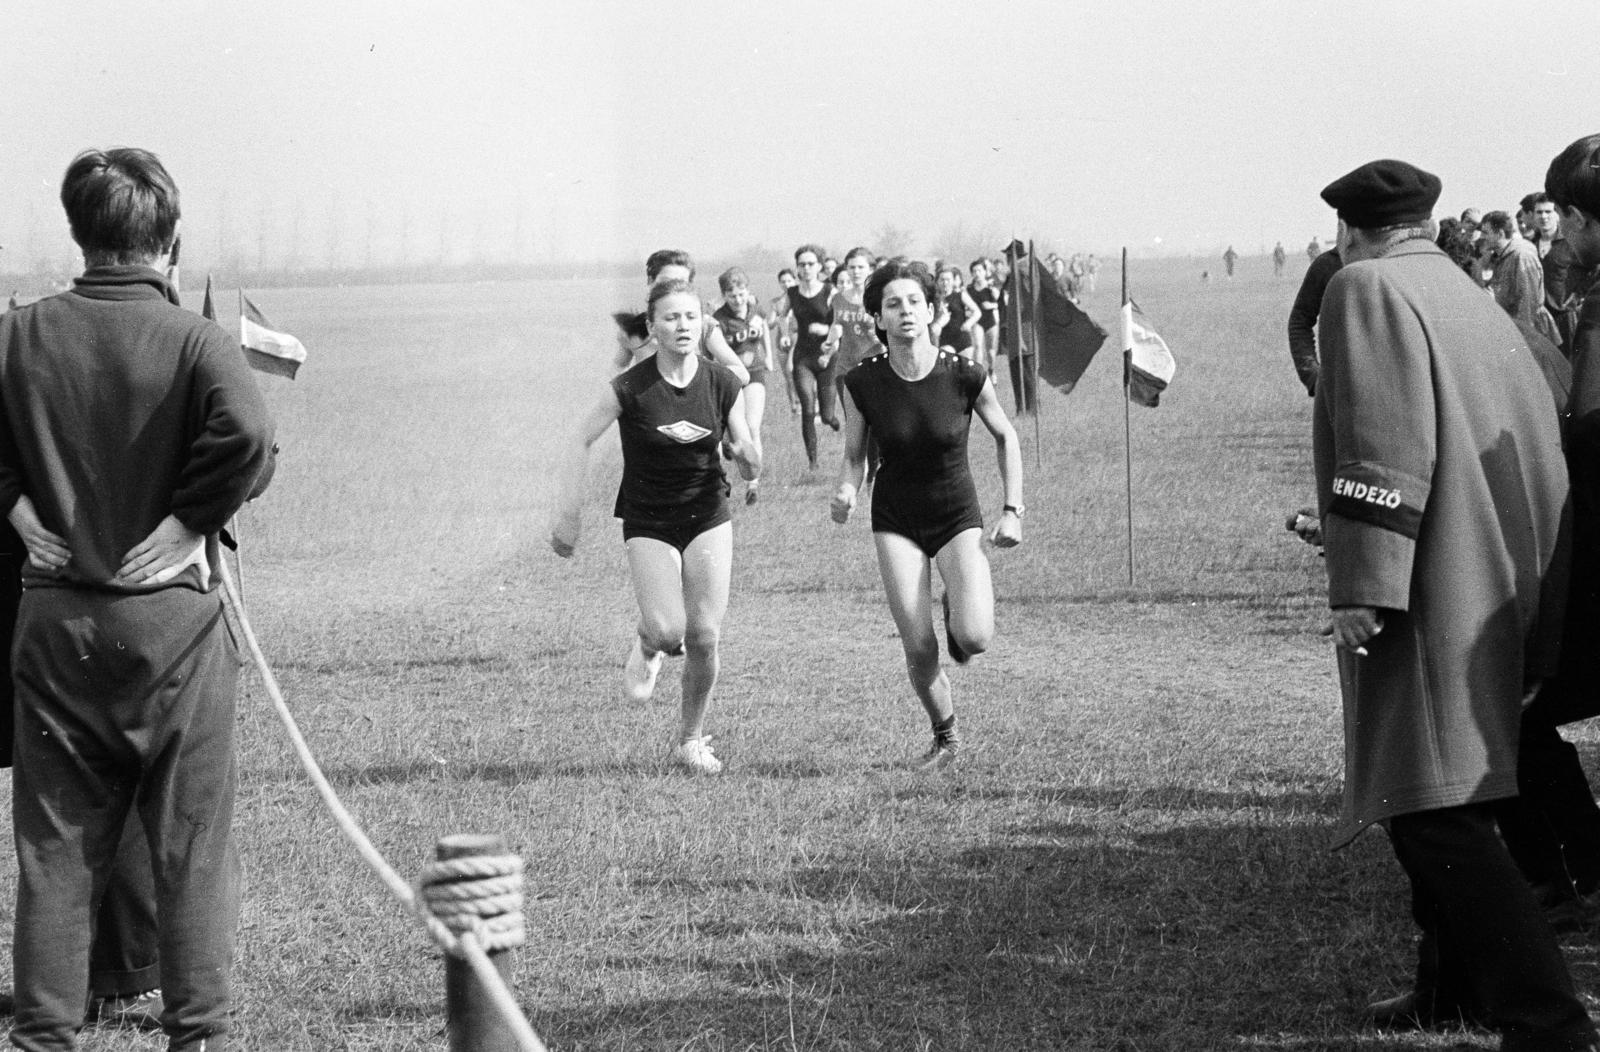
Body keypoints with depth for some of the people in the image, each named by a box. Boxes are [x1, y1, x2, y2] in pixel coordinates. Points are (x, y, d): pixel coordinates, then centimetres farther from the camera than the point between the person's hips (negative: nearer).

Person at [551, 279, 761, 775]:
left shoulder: (723, 385, -7)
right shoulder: (631, 389, -15)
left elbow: (751, 469, 0)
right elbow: (581, 442, -4)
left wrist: (747, 455, -24)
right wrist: (569, 513, -7)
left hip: (708, 518, 2)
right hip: (649, 524, -2)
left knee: (704, 637, -4)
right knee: (668, 629, -18)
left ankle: (691, 739, 16)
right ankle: (647, 650, 21)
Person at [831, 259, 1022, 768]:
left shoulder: (965, 376, -15)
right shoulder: (862, 383, -11)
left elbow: (1005, 437, 2)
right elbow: (854, 456, 3)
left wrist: (1012, 510, -2)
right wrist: (847, 491, -19)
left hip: (957, 515, -1)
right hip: (896, 520, 1)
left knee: (975, 637, -21)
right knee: (919, 651, -8)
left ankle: (958, 610, 18)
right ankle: (945, 736, 21)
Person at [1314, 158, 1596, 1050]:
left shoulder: (1369, 291, -7)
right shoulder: (1477, 304, 19)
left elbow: (1385, 444, -20)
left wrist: (1363, 584, -22)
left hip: (1428, 600, -10)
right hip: (1500, 597, 10)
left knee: (1436, 811, -12)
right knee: (1451, 799, 22)